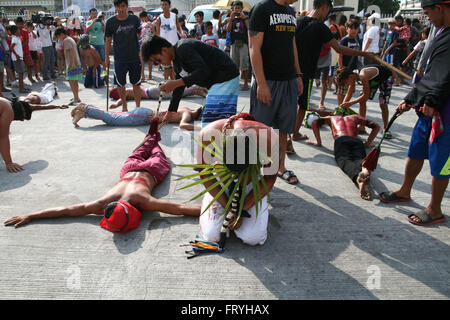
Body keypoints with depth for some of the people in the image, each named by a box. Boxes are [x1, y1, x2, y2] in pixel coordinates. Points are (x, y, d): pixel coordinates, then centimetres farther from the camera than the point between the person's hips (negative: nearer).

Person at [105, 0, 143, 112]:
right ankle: (124, 105, 25)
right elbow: (108, 41, 7)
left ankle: (138, 107, 15)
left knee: (136, 84, 5)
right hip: (119, 59, 0)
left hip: (135, 57, 0)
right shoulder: (111, 22, -1)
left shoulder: (135, 19, 0)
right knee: (120, 84, 7)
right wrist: (107, 58, 7)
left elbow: (141, 36, 9)